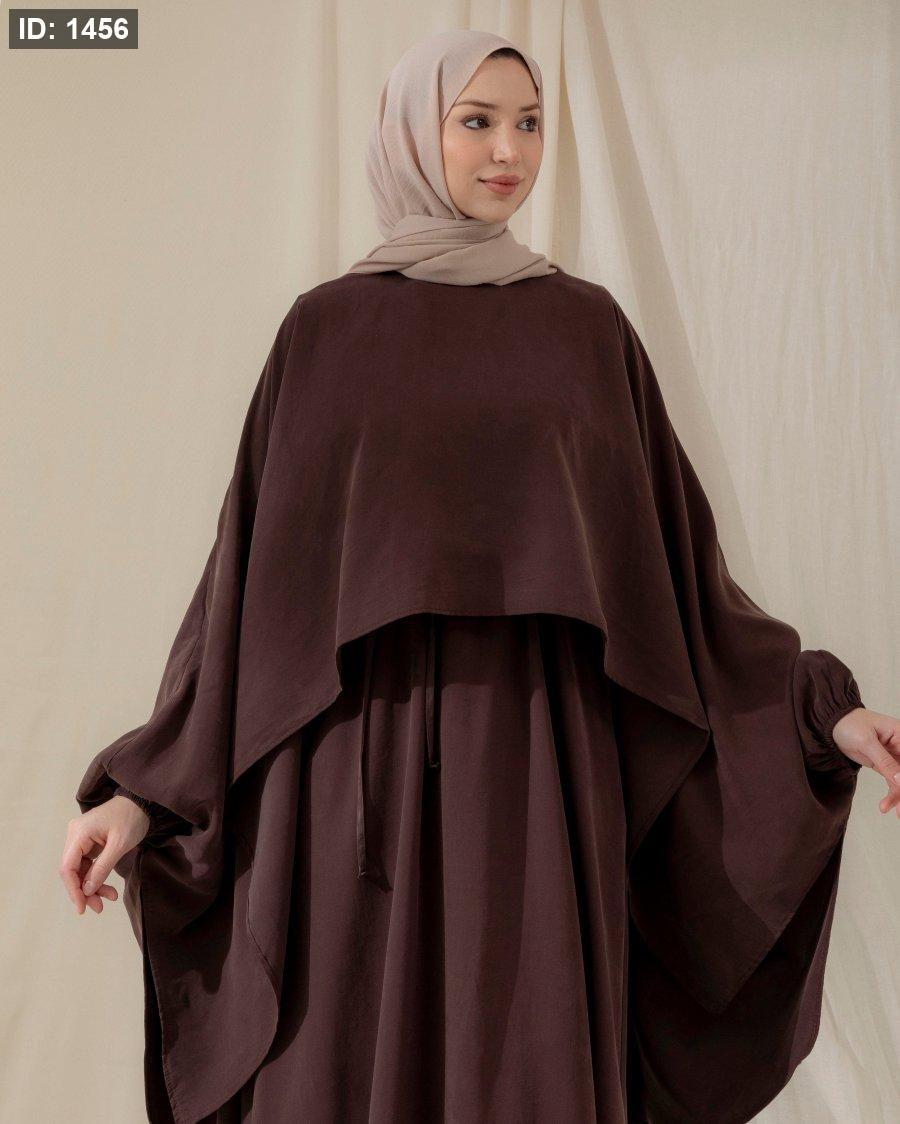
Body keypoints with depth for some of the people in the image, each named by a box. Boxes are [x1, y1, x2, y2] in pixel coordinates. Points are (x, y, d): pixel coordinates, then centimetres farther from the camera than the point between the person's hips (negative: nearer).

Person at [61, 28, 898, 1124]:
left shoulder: (589, 326, 9)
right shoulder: (326, 327, 6)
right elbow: (256, 561, 4)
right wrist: (147, 789, -2)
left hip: (539, 754, 1)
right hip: (365, 753, 0)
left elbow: (663, 548, 9)